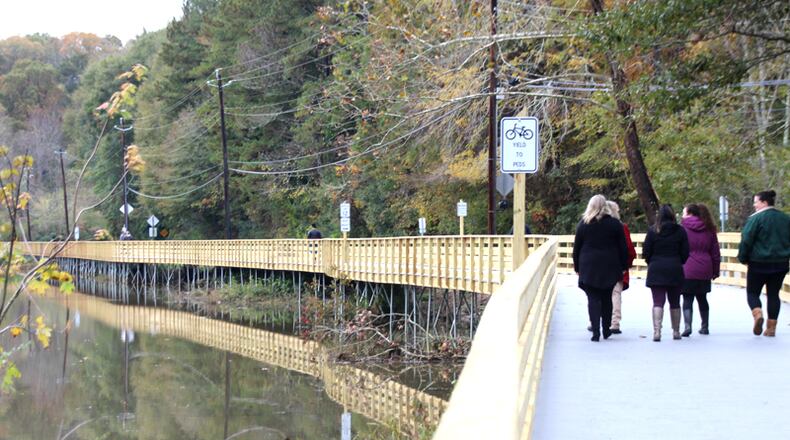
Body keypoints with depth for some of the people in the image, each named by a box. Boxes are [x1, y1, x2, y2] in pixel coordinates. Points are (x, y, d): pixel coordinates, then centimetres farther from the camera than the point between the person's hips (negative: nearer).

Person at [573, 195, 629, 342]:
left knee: (593, 298, -2)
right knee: (606, 298, 14)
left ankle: (596, 331, -12)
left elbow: (577, 247, 4)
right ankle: (606, 329, 20)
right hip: (609, 267, 1)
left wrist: (577, 266, 12)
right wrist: (623, 266, 9)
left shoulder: (583, 224, 0)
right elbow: (623, 247, 1)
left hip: (589, 267, -1)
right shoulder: (615, 224, 0)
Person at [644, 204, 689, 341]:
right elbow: (685, 253, 1)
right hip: (675, 270, 2)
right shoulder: (680, 231, 0)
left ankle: (657, 331, -19)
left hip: (656, 270, -2)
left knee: (658, 302, -4)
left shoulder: (652, 231, -4)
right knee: (675, 303, 13)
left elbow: (646, 252, -2)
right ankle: (676, 331, 21)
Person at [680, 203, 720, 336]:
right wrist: (715, 271, 17)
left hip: (687, 270, -4)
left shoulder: (683, 228, -4)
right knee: (702, 298, 16)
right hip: (704, 270, 4)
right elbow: (715, 252, 11)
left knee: (687, 299, -3)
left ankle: (687, 326, -18)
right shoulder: (709, 229, 10)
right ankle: (704, 327, 23)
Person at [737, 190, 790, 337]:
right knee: (774, 293, 12)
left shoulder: (756, 218, -12)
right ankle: (771, 327, 9)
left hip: (758, 264, -5)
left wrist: (743, 258, 0)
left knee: (752, 292, 8)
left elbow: (746, 240, -13)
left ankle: (757, 314, -20)